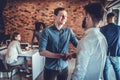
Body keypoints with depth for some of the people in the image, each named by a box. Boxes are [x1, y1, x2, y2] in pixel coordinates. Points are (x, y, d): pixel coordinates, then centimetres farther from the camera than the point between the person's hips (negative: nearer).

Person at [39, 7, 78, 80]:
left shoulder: (69, 31, -2)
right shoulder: (47, 31, -12)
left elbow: (78, 45, -7)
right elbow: (42, 51, -17)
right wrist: (60, 56, -24)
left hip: (64, 67, 3)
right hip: (50, 68, -3)